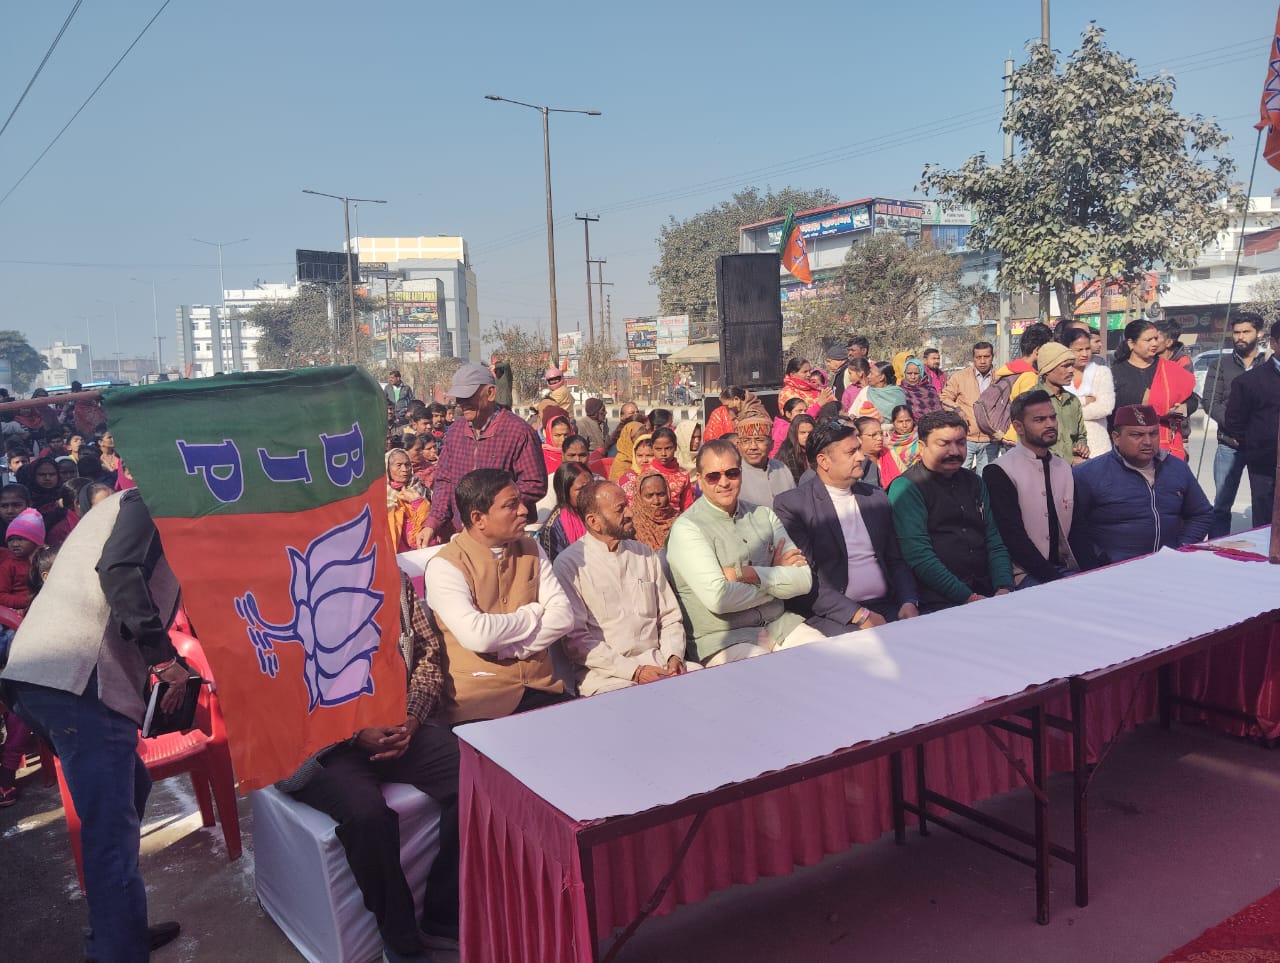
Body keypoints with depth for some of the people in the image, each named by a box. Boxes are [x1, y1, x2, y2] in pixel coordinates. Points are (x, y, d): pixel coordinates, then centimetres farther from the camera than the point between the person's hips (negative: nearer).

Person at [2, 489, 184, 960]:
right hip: (79, 678, -10)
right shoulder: (150, 501, 2)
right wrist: (164, 656, -13)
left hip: (41, 674, 10)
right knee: (112, 831, -7)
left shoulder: (121, 507, 31)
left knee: (128, 788, 21)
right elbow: (120, 571, -16)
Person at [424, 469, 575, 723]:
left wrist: (507, 647, -13)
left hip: (540, 689, 5)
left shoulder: (530, 550, 9)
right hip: (478, 703, -5)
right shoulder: (445, 566, -9)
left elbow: (563, 615, 0)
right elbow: (477, 635, -22)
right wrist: (533, 614, -6)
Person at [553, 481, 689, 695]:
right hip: (606, 675, -5)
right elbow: (576, 639, -8)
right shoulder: (569, 564, -2)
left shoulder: (644, 554, 16)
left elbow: (670, 617, 18)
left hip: (658, 663, 5)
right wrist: (635, 671, -14)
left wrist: (674, 657, -3)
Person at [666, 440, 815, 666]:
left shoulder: (764, 515, 11)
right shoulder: (687, 528, -8)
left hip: (778, 624, 6)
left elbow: (804, 580, 0)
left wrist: (744, 573, -13)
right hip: (721, 638, -6)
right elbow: (718, 598, -20)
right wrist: (772, 578, -5)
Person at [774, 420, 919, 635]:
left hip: (888, 607, 6)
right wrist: (858, 615, -17)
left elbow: (896, 560, 19)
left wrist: (909, 602, -1)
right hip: (833, 615, -6)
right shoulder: (791, 504, -4)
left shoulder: (876, 498, 16)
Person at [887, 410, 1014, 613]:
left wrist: (1004, 589, -2)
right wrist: (967, 598, -16)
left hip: (987, 594, 6)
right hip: (938, 602, -6)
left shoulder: (974, 482, 19)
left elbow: (994, 542, 17)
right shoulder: (906, 488, -2)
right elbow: (919, 555, -12)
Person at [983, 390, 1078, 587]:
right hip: (1026, 574, -6)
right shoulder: (998, 472, -6)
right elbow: (1014, 537, -12)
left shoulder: (1065, 468, 16)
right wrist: (1053, 579, -18)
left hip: (1067, 570, 6)